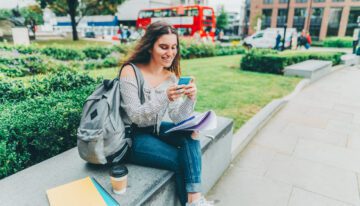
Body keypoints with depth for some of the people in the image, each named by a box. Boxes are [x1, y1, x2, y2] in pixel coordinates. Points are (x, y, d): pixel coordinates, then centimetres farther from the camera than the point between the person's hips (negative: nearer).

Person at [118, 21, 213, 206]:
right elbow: (135, 116, -20)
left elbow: (177, 118, -6)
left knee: (190, 132, -20)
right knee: (181, 160, -17)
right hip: (132, 136, -5)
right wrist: (165, 97, -33)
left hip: (154, 129, 6)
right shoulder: (130, 71, -17)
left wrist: (190, 98, -25)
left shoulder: (171, 76, -1)